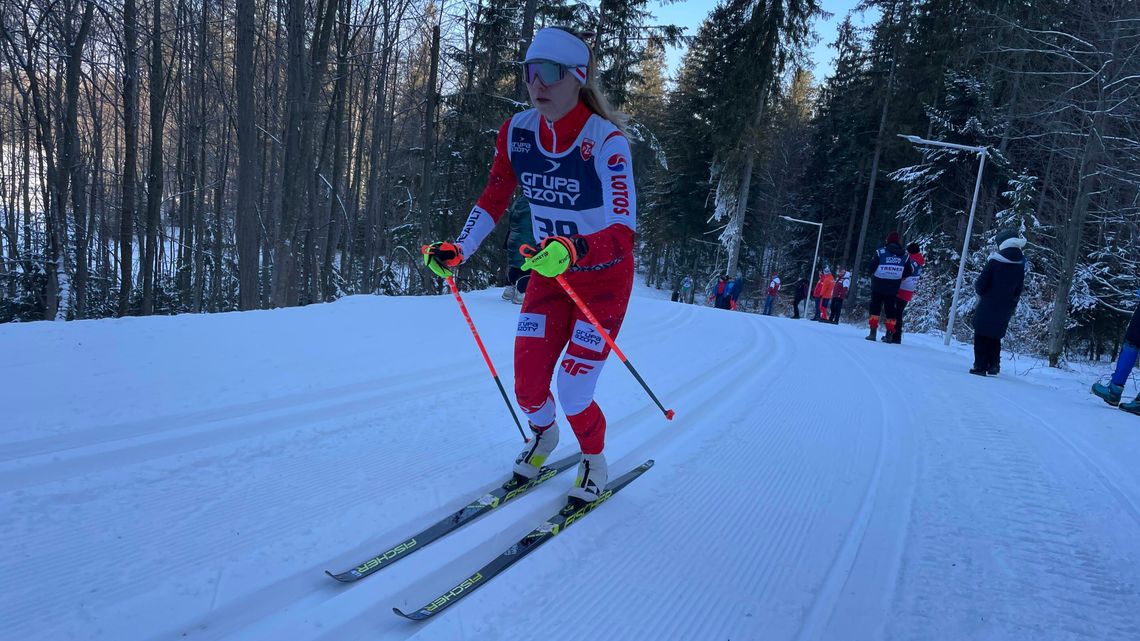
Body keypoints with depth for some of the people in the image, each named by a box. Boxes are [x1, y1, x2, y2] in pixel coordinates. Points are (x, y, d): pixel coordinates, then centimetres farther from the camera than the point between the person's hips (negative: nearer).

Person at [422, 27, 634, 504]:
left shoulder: (606, 141, -25)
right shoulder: (517, 133, -11)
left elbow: (623, 232, -34)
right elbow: (492, 201, 2)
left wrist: (574, 249, -53)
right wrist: (457, 251, -11)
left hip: (604, 277, -4)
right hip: (547, 274, 4)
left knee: (573, 397, -8)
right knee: (527, 389, 2)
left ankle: (594, 463, 27)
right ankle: (543, 435, 40)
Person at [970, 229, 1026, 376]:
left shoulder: (995, 261, -13)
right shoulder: (1020, 266, 4)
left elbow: (981, 283, -11)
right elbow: (1018, 291, 10)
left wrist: (979, 291, 10)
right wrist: (1011, 307, 19)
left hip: (987, 306, -5)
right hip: (1005, 310, 5)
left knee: (981, 335, 2)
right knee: (995, 337, 17)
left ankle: (980, 365, -2)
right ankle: (994, 365, 16)